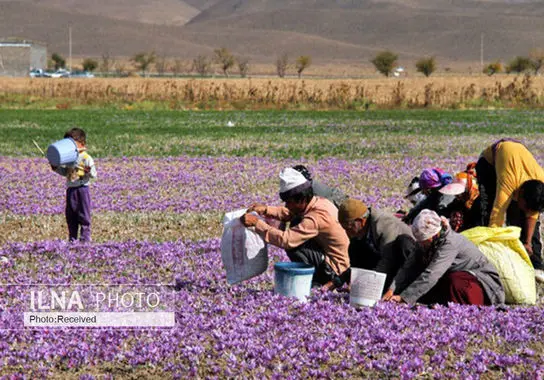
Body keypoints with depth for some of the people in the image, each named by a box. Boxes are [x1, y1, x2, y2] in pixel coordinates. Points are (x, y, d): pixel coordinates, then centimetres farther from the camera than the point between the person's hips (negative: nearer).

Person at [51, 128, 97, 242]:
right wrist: (57, 168, 9)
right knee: (70, 215, 10)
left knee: (84, 215, -2)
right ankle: (72, 238, 18)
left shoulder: (86, 158, -9)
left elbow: (94, 174, -11)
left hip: (82, 189, -7)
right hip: (70, 189, 7)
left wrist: (89, 171, -32)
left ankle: (85, 238, 4)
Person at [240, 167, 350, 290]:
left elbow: (285, 240, -34)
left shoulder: (316, 217, -27)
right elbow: (287, 213, 12)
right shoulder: (319, 201, 0)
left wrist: (256, 223, -28)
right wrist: (265, 210, -5)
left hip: (337, 270, -10)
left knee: (293, 246, -21)